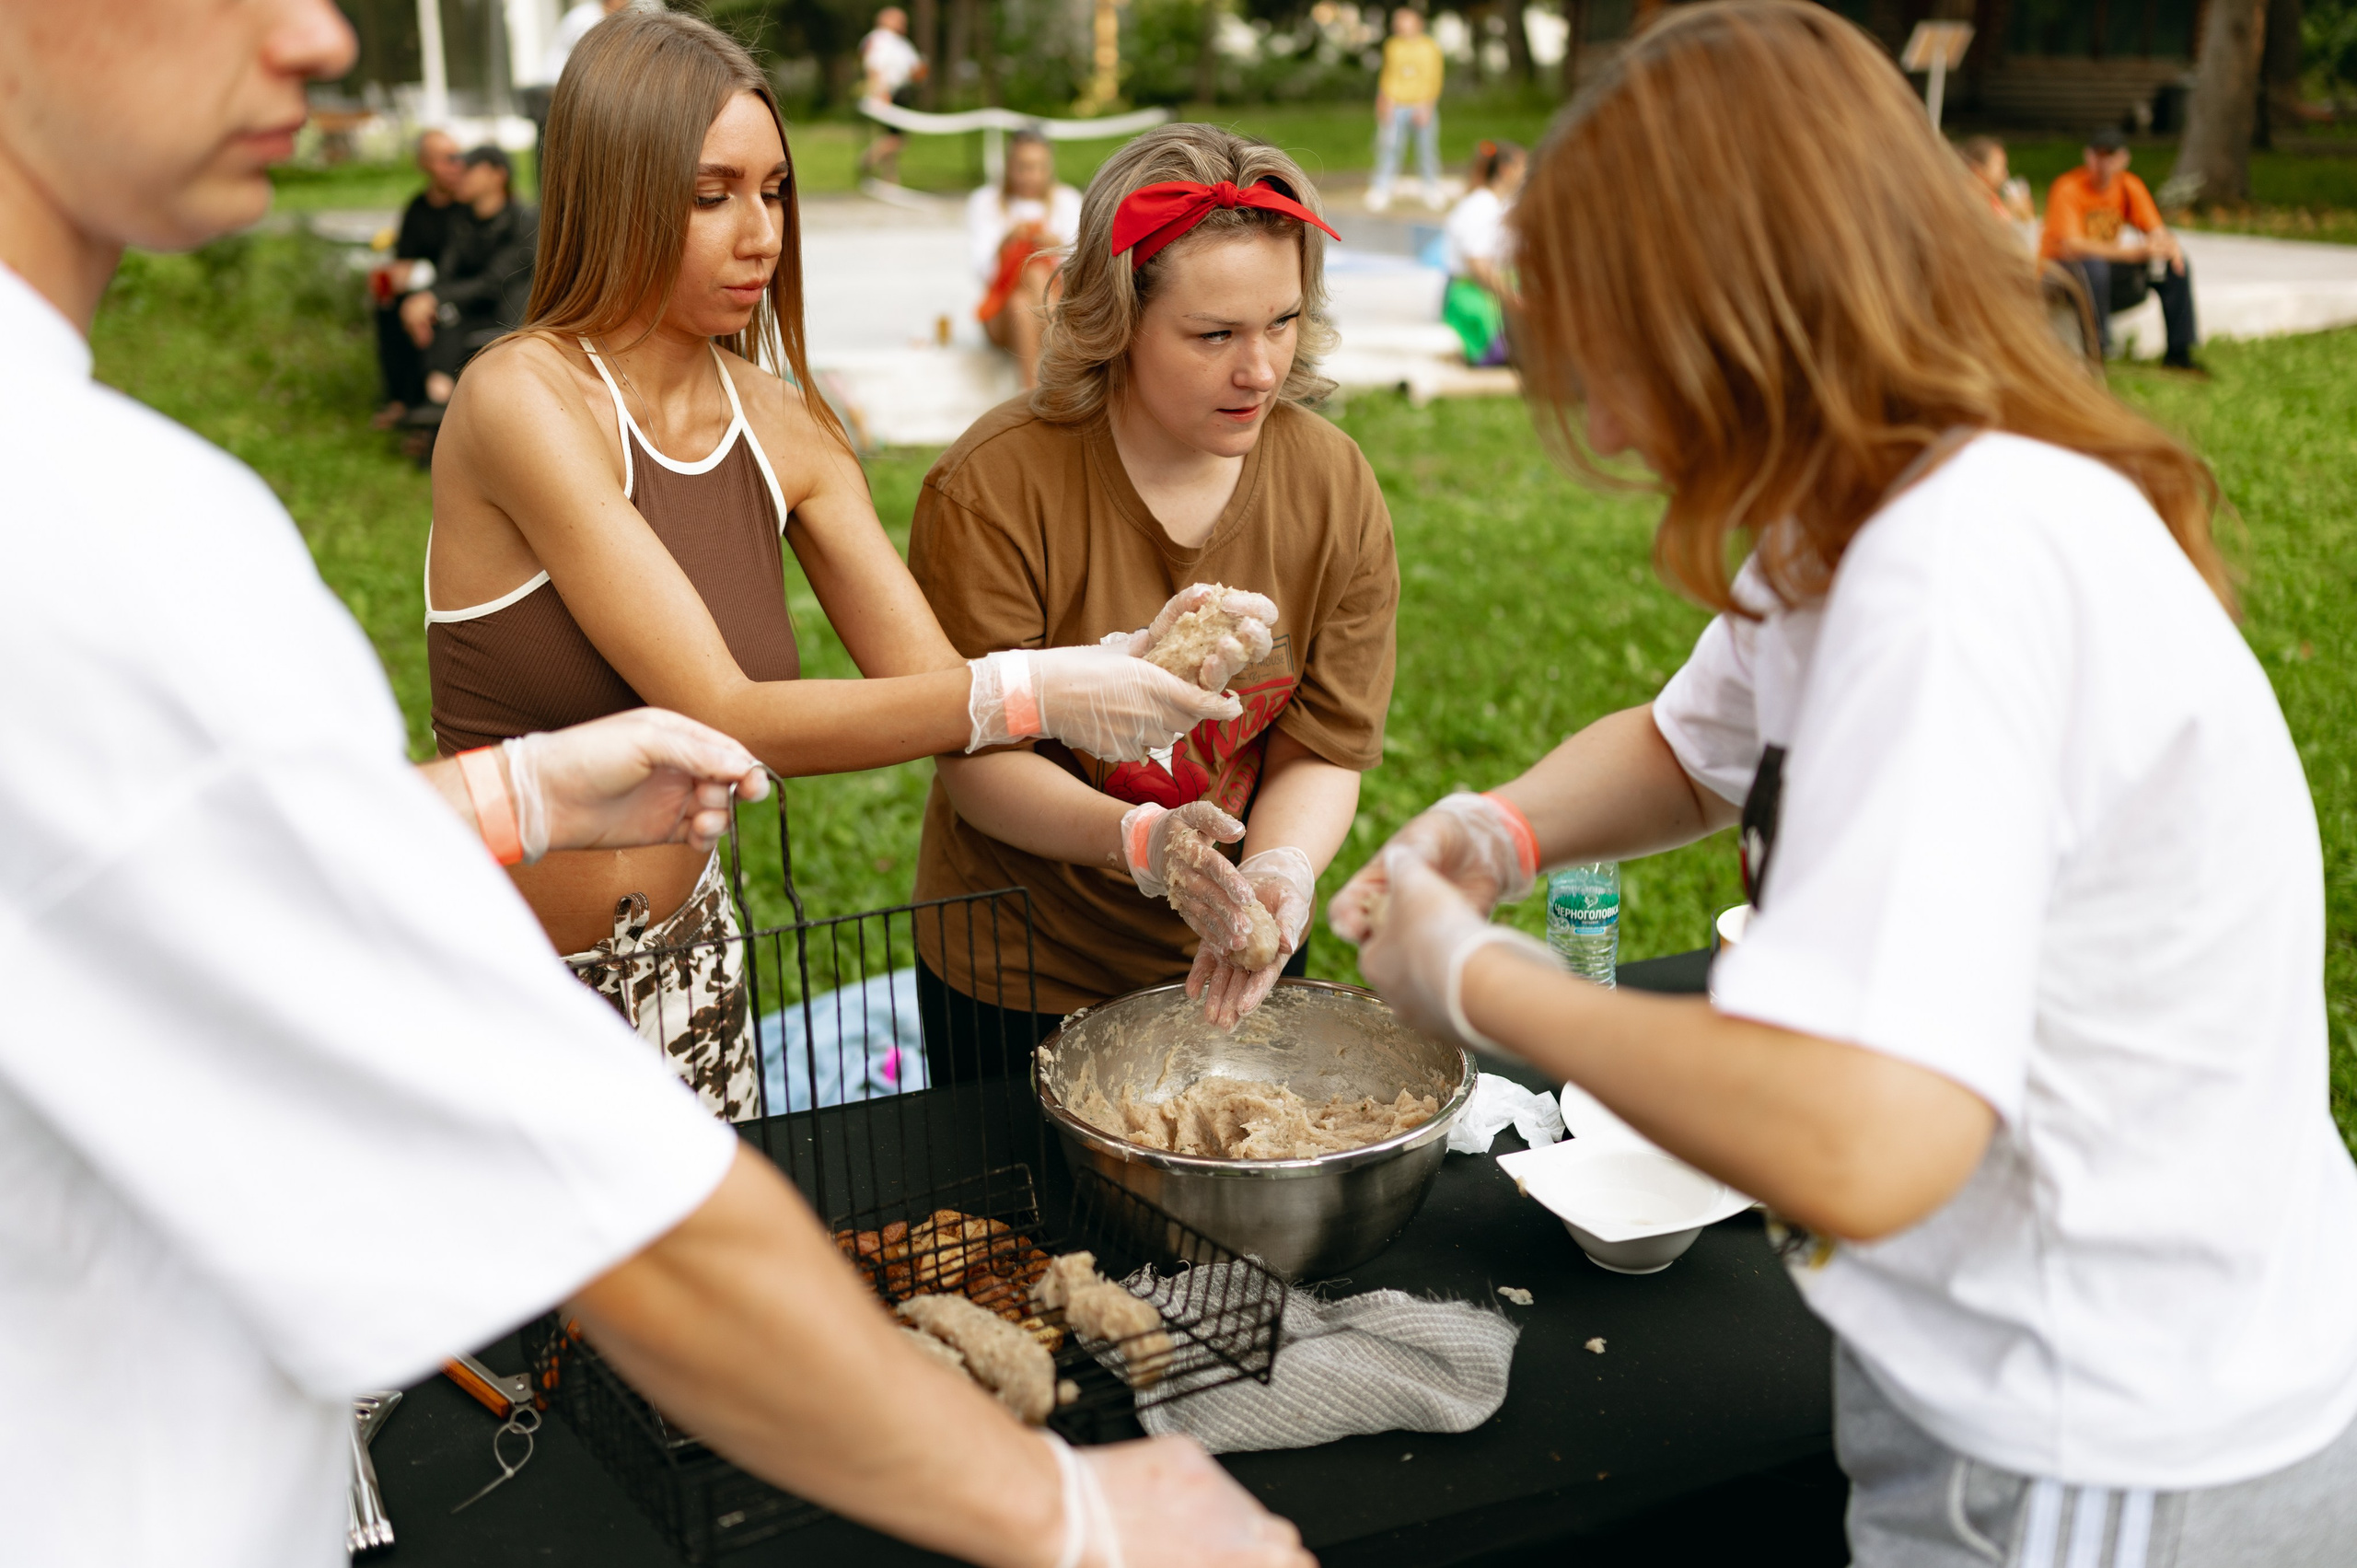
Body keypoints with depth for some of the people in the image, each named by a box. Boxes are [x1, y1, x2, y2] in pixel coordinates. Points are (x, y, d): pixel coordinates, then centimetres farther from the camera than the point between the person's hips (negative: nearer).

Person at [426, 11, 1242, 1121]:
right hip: (505, 986, -5)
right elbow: (726, 718, -26)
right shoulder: (524, 399, -20)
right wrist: (1030, 693, -32)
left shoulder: (782, 430, 0)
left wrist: (1128, 663, -21)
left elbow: (935, 681, -3)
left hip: (686, 956, 6)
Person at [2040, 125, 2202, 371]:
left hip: (2108, 269, 7)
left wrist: (2168, 245, -30)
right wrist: (2132, 252, -39)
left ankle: (2178, 352, -3)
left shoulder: (2131, 186, -1)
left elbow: (2156, 231, -3)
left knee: (2174, 263, -8)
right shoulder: (2067, 189, -20)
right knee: (2094, 266, -39)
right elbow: (2071, 245, -31)